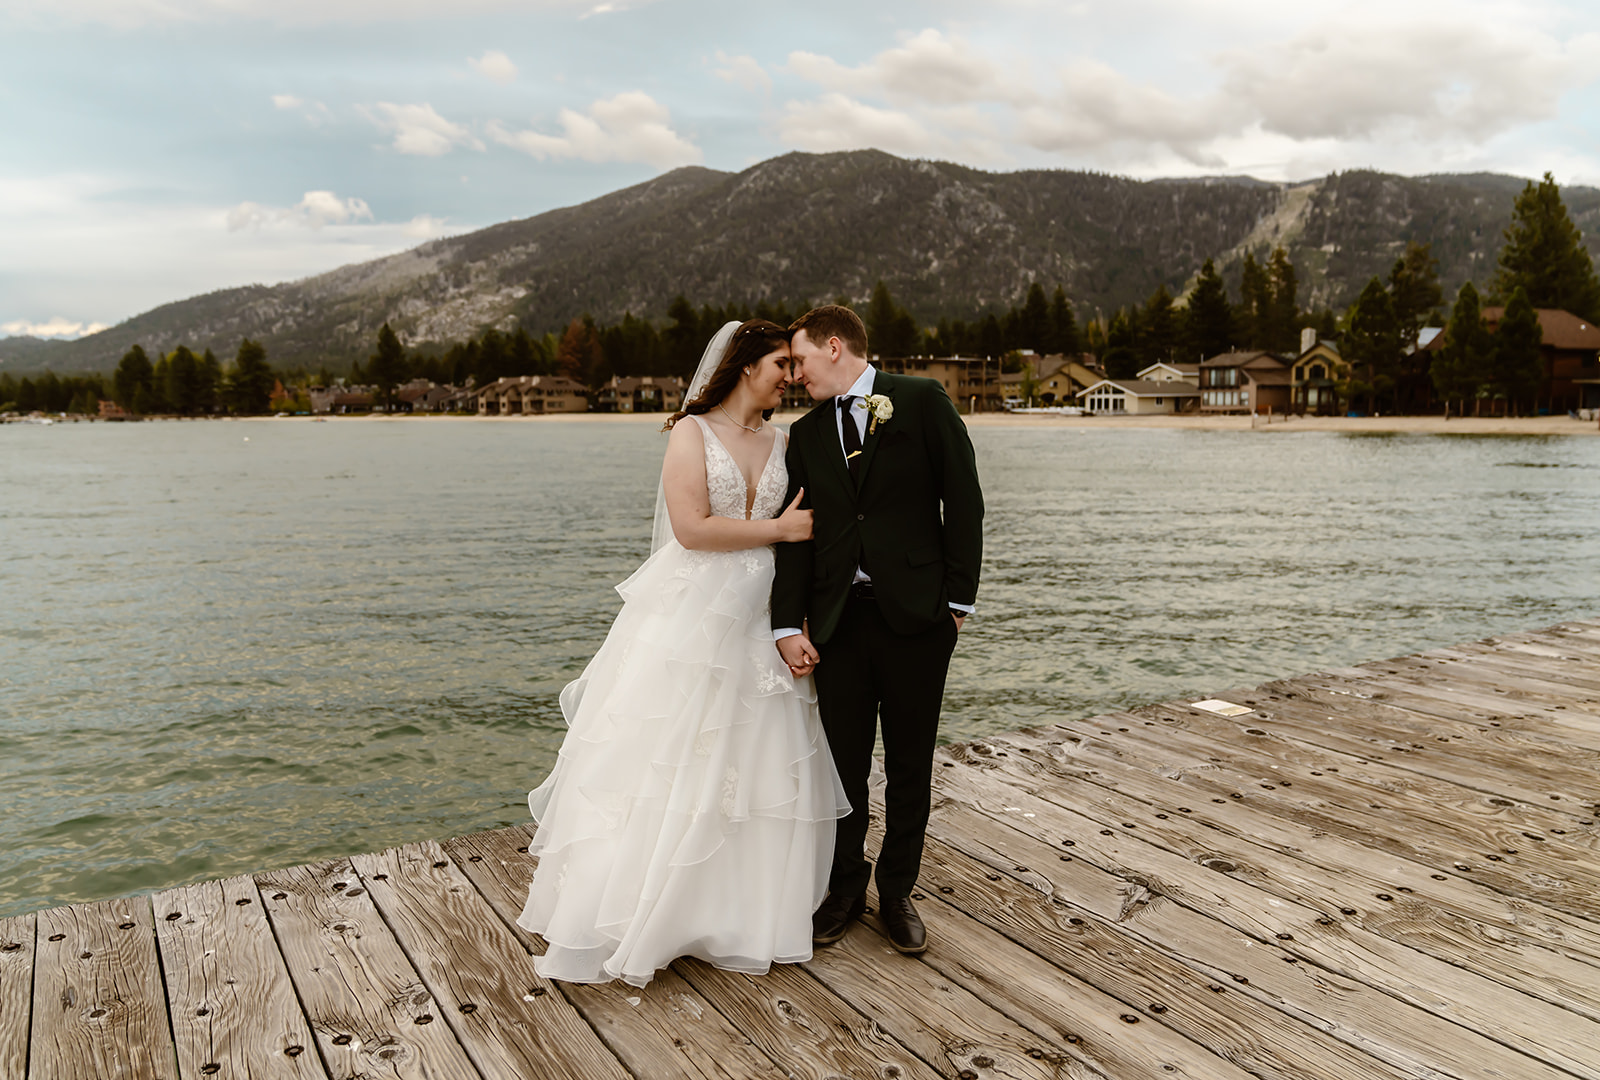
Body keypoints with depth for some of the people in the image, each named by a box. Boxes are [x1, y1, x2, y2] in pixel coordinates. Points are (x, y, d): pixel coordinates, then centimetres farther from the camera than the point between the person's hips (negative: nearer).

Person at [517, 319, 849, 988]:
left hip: (756, 621, 6)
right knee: (658, 763, 0)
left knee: (760, 767, 8)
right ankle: (620, 915, 13)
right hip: (688, 614, -5)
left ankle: (743, 915, 25)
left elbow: (800, 532, 12)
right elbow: (692, 528, -16)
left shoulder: (779, 442, 12)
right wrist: (778, 529, -10)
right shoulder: (692, 432, -4)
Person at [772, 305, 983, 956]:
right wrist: (788, 624, -3)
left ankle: (897, 893, 25)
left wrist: (959, 597, -6)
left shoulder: (922, 401, 1)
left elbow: (962, 499, -1)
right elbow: (796, 533, 7)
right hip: (839, 616, 3)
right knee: (843, 761, 8)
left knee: (910, 765, 8)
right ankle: (844, 890, 27)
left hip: (915, 613, -3)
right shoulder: (806, 433, 13)